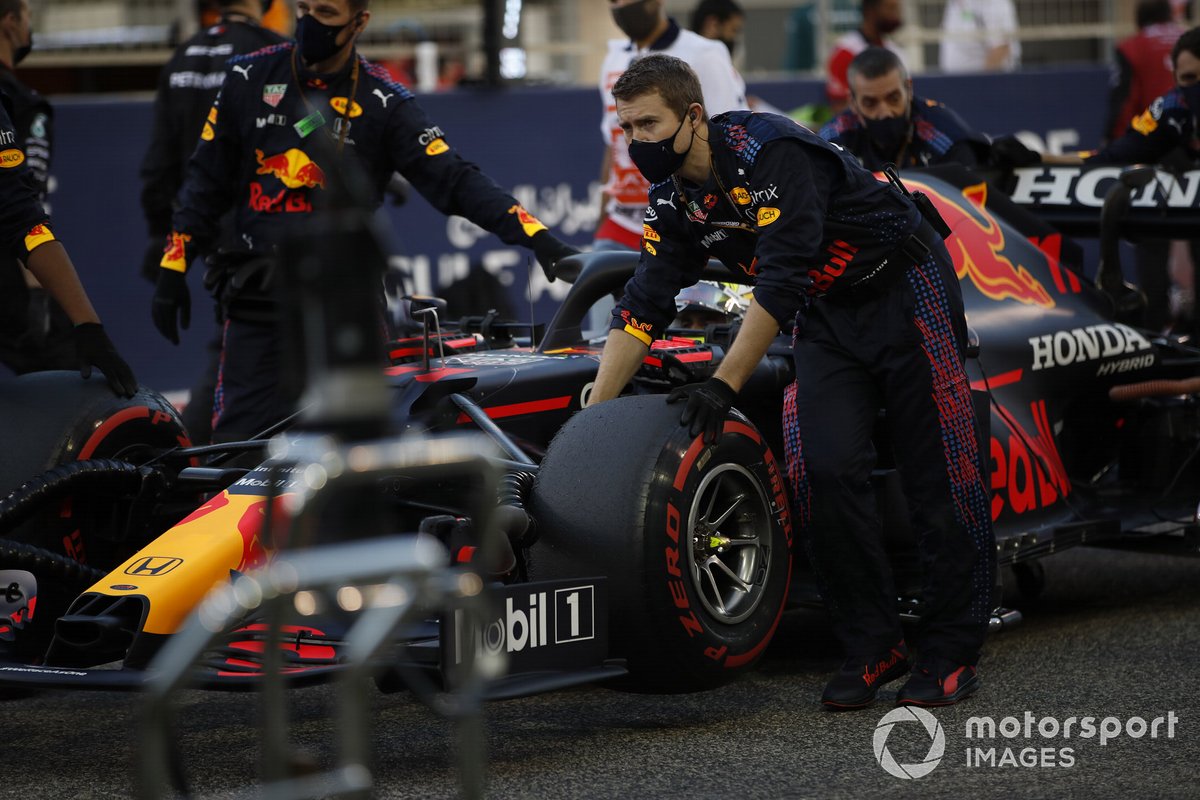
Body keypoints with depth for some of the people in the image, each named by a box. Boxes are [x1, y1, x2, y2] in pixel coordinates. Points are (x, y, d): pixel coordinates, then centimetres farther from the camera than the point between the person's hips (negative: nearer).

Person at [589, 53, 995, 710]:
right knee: (825, 474, -10)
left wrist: (723, 387, -32)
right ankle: (873, 648, -1)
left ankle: (953, 651, 5)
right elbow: (642, 309, 1)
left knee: (938, 478, -4)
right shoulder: (673, 199, -3)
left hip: (906, 294, -6)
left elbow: (779, 284, -32)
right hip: (825, 320, 7)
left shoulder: (770, 151, -28)